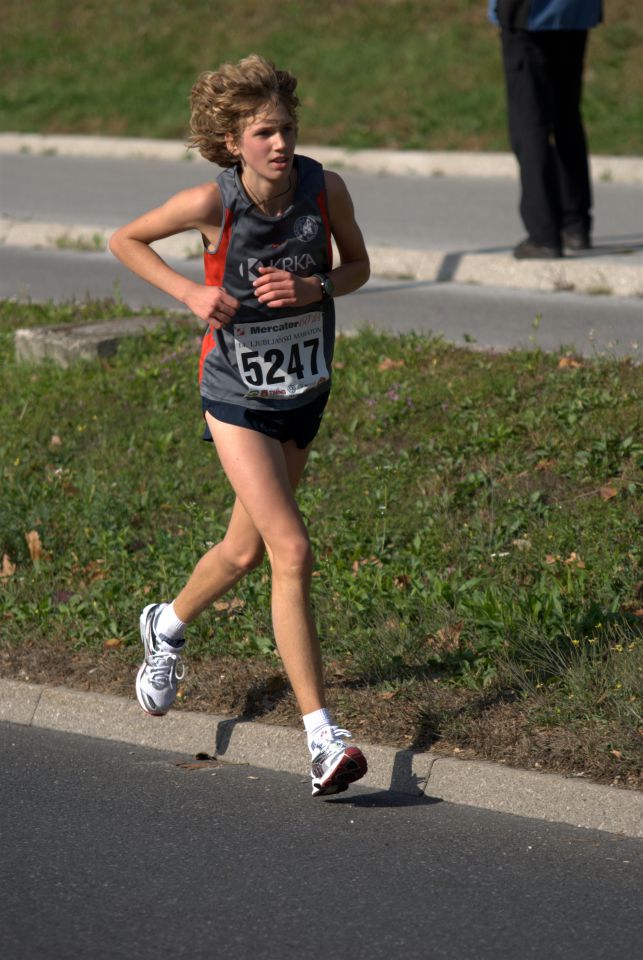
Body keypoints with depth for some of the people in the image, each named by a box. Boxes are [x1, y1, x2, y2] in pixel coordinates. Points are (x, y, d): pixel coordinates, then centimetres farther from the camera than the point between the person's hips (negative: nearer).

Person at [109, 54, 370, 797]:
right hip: (237, 395, -4)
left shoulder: (326, 188, -13)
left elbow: (357, 266, 3)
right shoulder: (211, 203, -20)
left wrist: (313, 289, -18)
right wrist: (190, 293, -18)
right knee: (292, 552, -17)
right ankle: (321, 737, -15)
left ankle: (167, 626, 52)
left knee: (246, 549, 20)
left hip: (305, 389, 4)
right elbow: (124, 241, -4)